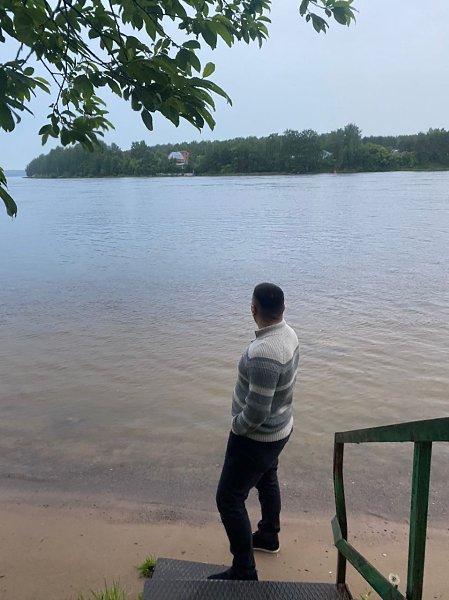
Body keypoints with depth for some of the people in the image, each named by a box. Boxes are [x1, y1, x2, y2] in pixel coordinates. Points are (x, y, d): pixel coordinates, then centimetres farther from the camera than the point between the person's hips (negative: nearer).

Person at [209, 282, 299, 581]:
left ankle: (244, 572, 17)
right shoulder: (288, 333, -6)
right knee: (267, 480, 30)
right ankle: (269, 536, 52)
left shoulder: (264, 353, -36)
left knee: (229, 499, 4)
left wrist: (236, 427, -12)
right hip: (279, 428, 10)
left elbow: (256, 412, -32)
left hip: (257, 437, -10)